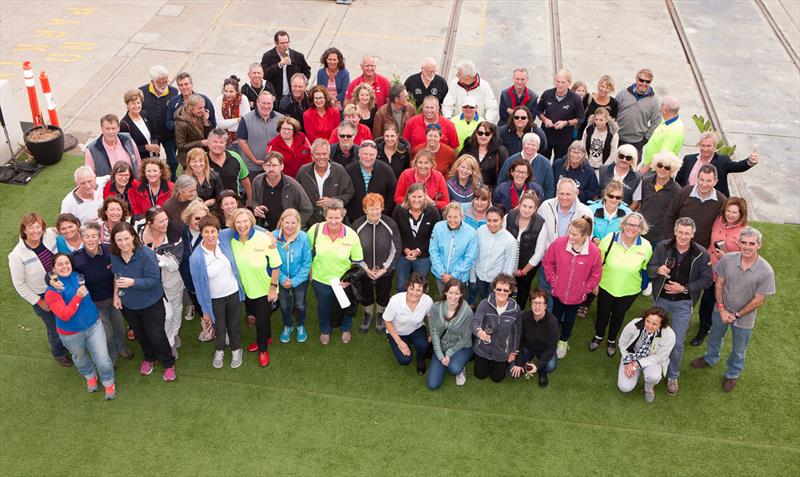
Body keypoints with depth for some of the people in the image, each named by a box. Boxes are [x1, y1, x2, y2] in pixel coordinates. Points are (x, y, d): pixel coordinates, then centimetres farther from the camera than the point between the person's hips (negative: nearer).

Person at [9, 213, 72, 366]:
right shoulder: (17, 255, -26)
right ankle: (59, 353, 49)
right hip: (42, 296, -3)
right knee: (54, 327, 19)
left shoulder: (51, 234, -21)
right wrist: (39, 302, -10)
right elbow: (19, 284, -15)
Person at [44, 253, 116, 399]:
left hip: (94, 325, 2)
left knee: (103, 360, 2)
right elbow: (64, 316, -27)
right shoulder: (52, 291, -20)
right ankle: (90, 377, 55)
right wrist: (78, 297, -36)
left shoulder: (79, 276, -7)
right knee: (80, 358, 25)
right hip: (71, 334, -2)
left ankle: (109, 383, 28)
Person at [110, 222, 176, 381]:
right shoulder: (114, 256, -11)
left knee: (157, 337, 4)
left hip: (151, 305, -5)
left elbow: (154, 280, -27)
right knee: (140, 335, 25)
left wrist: (132, 282, -39)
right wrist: (116, 294, 1)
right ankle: (149, 358, 51)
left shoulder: (146, 254, -28)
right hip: (128, 305, 5)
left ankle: (168, 364, 30)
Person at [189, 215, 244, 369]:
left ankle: (236, 350, 45)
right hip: (215, 298, -2)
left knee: (234, 323, 20)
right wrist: (205, 310, -6)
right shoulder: (196, 257, -23)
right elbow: (198, 285, -13)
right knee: (219, 326, 18)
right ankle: (219, 351, 47)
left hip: (233, 293, 2)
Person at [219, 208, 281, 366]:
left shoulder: (264, 239, -25)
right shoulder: (231, 241, -13)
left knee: (262, 320, 4)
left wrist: (273, 287, -14)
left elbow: (276, 265, -17)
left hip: (265, 289, -4)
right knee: (255, 315, 23)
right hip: (247, 289, 5)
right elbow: (232, 266, 3)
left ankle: (263, 349, 29)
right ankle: (266, 338, 50)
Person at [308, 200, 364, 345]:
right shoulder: (315, 229, -22)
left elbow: (357, 262, -10)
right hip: (320, 279, 1)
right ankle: (325, 330, 54)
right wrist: (310, 270, 1)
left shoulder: (351, 235, -23)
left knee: (345, 306, 26)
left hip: (343, 281, 0)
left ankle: (346, 329, 56)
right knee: (323, 306, 26)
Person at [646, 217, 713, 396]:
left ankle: (673, 376, 26)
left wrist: (684, 288, -18)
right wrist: (658, 270, -28)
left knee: (677, 342, 6)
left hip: (683, 302, -1)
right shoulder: (662, 247, -12)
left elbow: (706, 280, -8)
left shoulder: (701, 254, -14)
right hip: (660, 299, 1)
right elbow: (649, 269, -4)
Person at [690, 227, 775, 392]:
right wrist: (722, 309, -11)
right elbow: (719, 284, -8)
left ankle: (733, 374, 47)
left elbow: (759, 300, -19)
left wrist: (736, 315, -14)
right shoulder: (728, 259, -21)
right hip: (721, 310, 2)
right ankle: (710, 358, 58)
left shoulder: (766, 271, -27)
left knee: (738, 350, 21)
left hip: (744, 317, -2)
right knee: (715, 337, 29)